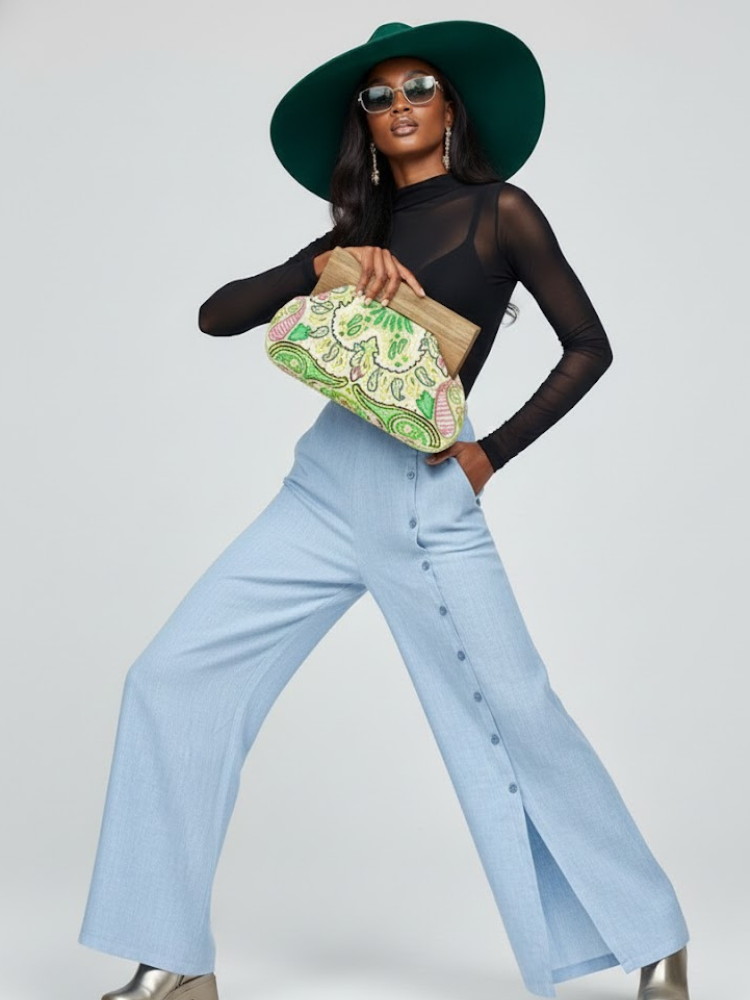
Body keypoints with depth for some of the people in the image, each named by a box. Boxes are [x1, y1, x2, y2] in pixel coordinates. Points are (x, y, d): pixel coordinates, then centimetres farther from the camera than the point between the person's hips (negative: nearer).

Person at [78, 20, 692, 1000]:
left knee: (518, 717, -5)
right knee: (171, 679, -4)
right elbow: (216, 316, 9)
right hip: (321, 486, 5)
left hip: (425, 497, -5)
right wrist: (326, 266, -7)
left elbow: (589, 347, 4)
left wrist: (492, 453, -4)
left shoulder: (499, 209, 5)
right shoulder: (355, 229, 17)